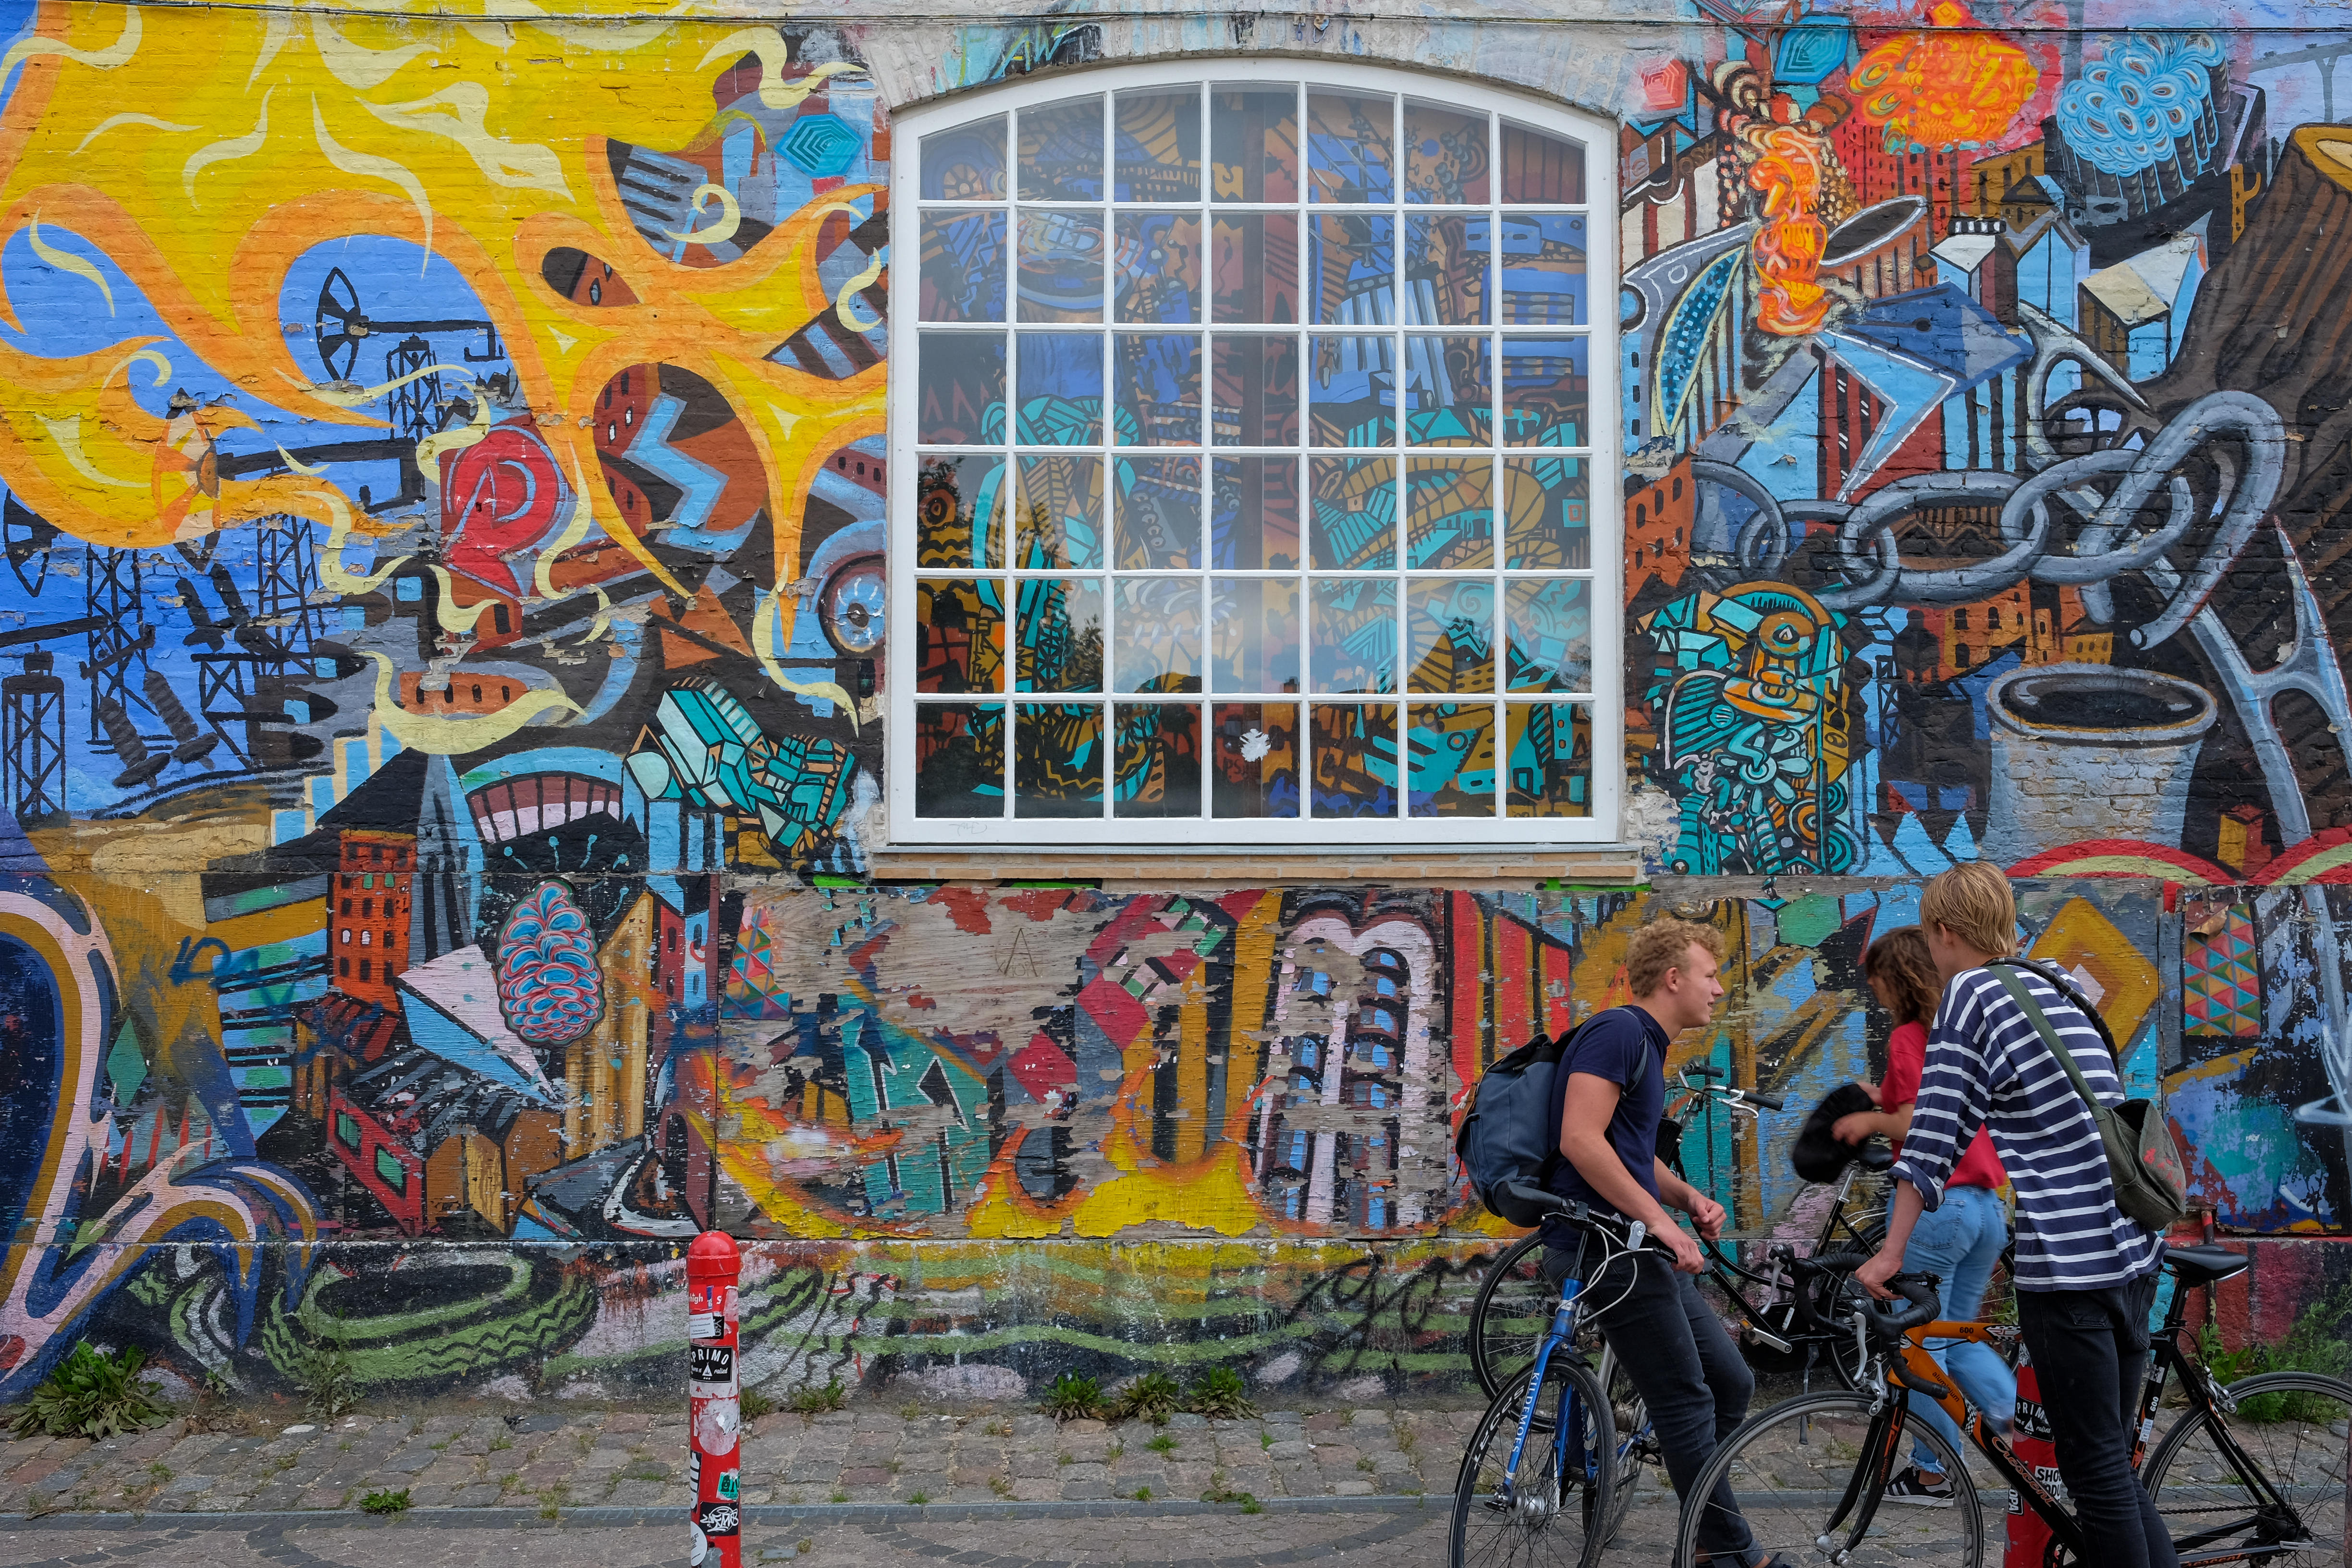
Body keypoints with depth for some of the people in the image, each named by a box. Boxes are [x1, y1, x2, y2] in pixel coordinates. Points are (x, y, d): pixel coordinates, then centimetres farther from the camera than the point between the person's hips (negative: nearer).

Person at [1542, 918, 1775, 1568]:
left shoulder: (1647, 1047, 19)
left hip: (1640, 1248, 10)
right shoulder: (1617, 1031, -12)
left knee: (1731, 1385, 11)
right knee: (1686, 1404, -5)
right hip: (1605, 1247, -10)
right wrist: (1658, 1218, -19)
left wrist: (1688, 1196, 10)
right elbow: (1581, 1139, -23)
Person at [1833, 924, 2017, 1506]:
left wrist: (1872, 1120, -2)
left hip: (1935, 1203, -8)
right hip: (1988, 1203, 8)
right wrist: (1887, 1104, 18)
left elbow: (1918, 1128, -19)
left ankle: (1933, 1472, 11)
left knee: (1917, 1344, 5)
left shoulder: (1908, 1038, -11)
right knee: (1958, 1337, 19)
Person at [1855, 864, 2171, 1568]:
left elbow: (1935, 1137, -9)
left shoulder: (1972, 993, -6)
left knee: (2094, 1469, 1)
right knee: (2114, 1458, 17)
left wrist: (1891, 1252, -3)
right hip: (2135, 1252, 8)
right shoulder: (2060, 991, 16)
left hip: (2066, 1266, -8)